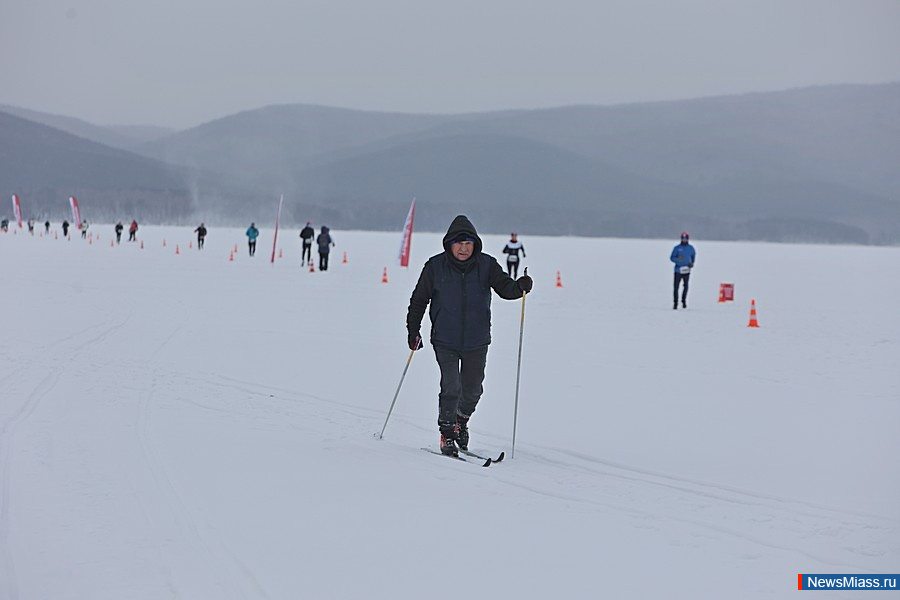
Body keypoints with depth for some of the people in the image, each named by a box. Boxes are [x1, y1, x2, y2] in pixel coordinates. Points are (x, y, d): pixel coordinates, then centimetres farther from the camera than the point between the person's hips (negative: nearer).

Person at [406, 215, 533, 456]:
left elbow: (504, 288, -10)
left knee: (472, 389, 11)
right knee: (451, 386, -13)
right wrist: (413, 329, -1)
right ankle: (447, 434, 3)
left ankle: (461, 421, 40)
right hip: (445, 341, -2)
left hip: (477, 342, 2)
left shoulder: (487, 265, -2)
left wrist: (520, 286, -32)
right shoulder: (435, 266, -4)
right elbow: (419, 299, 4)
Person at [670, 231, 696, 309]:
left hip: (686, 270, 2)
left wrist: (692, 263, 11)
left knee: (686, 286, -6)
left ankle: (684, 300, 13)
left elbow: (693, 255, 24)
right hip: (678, 270, -1)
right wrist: (677, 259, -22)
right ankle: (675, 303, 7)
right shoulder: (677, 248, -3)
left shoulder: (690, 248, 4)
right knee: (676, 287, -2)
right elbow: (671, 258, -2)